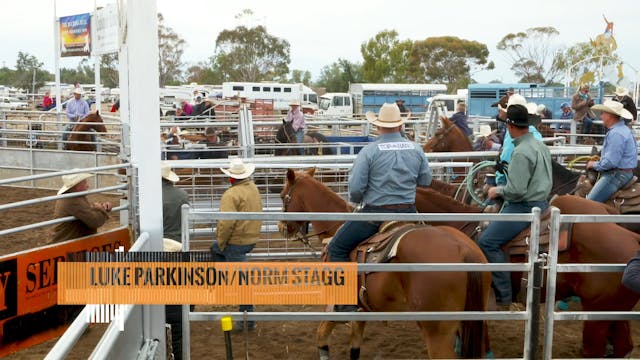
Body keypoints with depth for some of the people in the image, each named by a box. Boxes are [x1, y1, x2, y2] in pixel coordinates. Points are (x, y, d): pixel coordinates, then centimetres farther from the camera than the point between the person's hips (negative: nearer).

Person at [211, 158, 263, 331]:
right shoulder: (254, 188, 6)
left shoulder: (231, 195, -21)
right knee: (215, 249, 28)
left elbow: (226, 223, -28)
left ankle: (248, 320, 11)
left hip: (236, 242, -9)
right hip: (252, 238, 9)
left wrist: (221, 242, -11)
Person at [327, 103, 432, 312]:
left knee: (337, 248, 6)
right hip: (408, 212, 5)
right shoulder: (416, 150, 3)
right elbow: (426, 181, 12)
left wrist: (356, 201, 9)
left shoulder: (369, 151, -10)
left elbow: (355, 188, -13)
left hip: (375, 213, -5)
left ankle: (347, 304, -1)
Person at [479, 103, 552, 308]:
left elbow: (516, 189, -25)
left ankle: (503, 296, -11)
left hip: (524, 207, -11)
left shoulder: (521, 152, -20)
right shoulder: (541, 146, 11)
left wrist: (498, 191, -6)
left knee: (487, 242, -12)